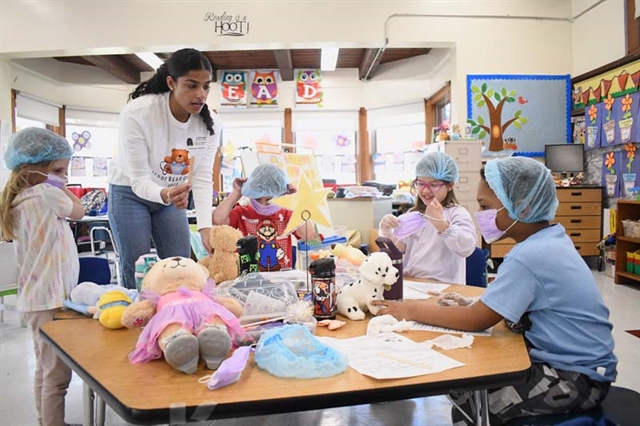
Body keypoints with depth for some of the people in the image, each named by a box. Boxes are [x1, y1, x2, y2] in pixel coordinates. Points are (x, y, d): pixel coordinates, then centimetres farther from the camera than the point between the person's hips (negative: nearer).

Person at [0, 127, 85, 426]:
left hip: (35, 297, 10)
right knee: (57, 375, -2)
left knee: (45, 370, 20)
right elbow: (78, 211, 0)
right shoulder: (47, 193, -16)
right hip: (50, 299, -10)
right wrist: (60, 186, 4)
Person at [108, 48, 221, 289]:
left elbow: (202, 179, -17)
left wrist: (205, 227, -28)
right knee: (137, 272, -5)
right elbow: (139, 181, -27)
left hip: (173, 195, 4)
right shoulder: (136, 113, -28)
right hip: (130, 192, -3)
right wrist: (164, 194, -49)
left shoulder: (209, 123, -17)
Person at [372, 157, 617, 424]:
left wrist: (413, 310, -15)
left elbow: (476, 321, -23)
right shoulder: (551, 238, 2)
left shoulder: (529, 257, -27)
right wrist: (474, 302, -4)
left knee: (468, 404, -12)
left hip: (577, 377, -9)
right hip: (569, 360, 9)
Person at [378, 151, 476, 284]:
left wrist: (440, 221, -28)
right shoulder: (413, 214, 14)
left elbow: (467, 248, -19)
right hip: (410, 283, 3)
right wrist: (386, 231, -9)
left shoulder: (457, 213, -2)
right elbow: (397, 249, 8)